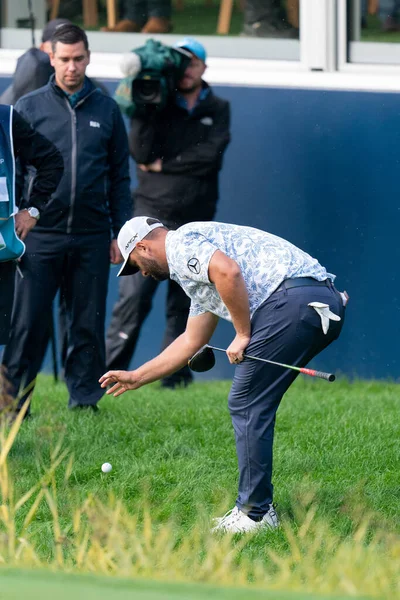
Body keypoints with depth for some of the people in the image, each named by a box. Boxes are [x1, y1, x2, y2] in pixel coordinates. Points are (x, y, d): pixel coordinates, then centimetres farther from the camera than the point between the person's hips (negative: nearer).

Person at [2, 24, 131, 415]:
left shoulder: (106, 110, 9)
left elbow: (119, 177, 13)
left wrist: (120, 233, 7)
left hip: (92, 237, 2)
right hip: (41, 235, -2)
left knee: (88, 324, 5)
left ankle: (84, 399, 13)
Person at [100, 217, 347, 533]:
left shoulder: (182, 243, 2)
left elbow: (228, 271, -19)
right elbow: (191, 341, 42)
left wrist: (243, 335, -9)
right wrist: (137, 377, 49)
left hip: (294, 298, -10)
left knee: (246, 406, -2)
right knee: (254, 406, 18)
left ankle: (255, 513, 0)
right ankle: (256, 506, 20)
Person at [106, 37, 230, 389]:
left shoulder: (218, 109, 10)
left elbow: (209, 157, -6)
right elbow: (141, 152, -8)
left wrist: (164, 164, -6)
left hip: (195, 221, 2)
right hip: (152, 213, -2)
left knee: (183, 304, 4)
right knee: (134, 296, -11)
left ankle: (174, 374, 10)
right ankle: (110, 370, -10)